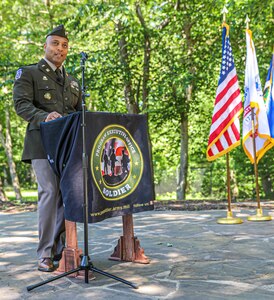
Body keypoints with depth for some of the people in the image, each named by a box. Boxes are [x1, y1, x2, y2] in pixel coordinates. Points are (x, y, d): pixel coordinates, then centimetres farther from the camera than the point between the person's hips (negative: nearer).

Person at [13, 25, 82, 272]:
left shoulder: (73, 82, 27)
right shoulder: (28, 73, 10)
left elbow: (80, 112, 23)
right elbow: (21, 104, -6)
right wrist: (44, 117, -25)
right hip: (44, 143, -5)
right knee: (50, 193, -13)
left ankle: (62, 248, 10)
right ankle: (45, 254, -4)